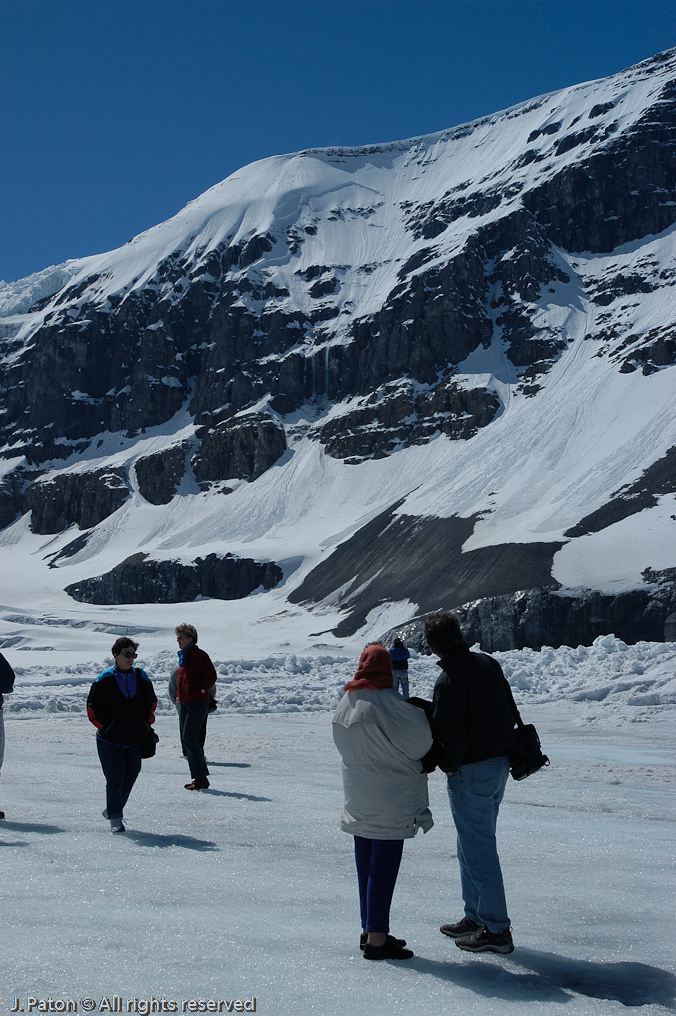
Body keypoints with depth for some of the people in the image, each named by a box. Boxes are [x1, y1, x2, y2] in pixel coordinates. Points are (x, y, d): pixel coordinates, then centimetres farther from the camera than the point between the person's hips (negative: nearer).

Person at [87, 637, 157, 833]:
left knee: (130, 777, 9)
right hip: (110, 740, -4)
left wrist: (146, 723, 6)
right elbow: (93, 707, -3)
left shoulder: (141, 678, 4)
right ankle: (115, 817, 10)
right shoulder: (104, 680, -7)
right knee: (115, 778, -4)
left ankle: (113, 809, 30)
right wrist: (107, 726, -8)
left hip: (135, 740, 4)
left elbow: (151, 702, 16)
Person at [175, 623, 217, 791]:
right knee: (186, 739, 8)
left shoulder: (199, 655, -10)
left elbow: (211, 676, -14)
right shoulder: (183, 656, 16)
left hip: (197, 703, -9)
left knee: (189, 738, -13)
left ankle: (201, 778, -7)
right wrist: (179, 695, 15)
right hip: (184, 703, 9)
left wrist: (199, 691, -15)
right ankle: (198, 777, 15)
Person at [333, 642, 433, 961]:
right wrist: (419, 713, 4)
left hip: (358, 797, 8)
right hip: (390, 798, -8)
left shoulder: (346, 702, 4)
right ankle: (377, 939, 4)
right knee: (384, 866, -1)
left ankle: (369, 930, 26)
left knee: (366, 863, 16)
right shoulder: (386, 702, -20)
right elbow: (419, 741, -14)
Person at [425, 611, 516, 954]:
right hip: (500, 763, 9)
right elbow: (507, 712, 14)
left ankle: (496, 930, 5)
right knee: (473, 844, 20)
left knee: (478, 849, -1)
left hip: (471, 771, -9)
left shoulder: (450, 680, -21)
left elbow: (451, 732, -23)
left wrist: (449, 766, -5)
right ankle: (476, 917, 29)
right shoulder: (490, 664, 5)